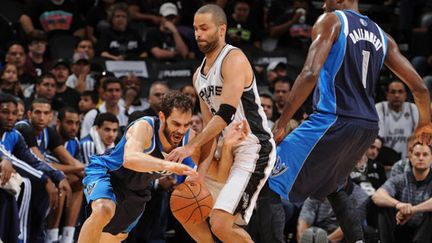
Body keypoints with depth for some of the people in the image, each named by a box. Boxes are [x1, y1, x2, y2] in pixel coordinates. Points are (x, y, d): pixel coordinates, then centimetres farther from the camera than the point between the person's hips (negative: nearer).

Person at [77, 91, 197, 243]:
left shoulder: (189, 138, -18)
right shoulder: (144, 127, -36)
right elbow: (130, 159, -56)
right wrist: (168, 165, -69)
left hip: (138, 190, 7)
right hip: (105, 173, -7)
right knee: (104, 210, -38)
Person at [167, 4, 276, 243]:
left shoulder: (234, 59, -14)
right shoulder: (199, 74, 14)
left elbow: (226, 114, -24)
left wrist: (191, 147, -26)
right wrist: (203, 165, 1)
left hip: (254, 149, -10)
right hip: (227, 149, 10)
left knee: (221, 224, -21)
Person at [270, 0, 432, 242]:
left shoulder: (331, 21, -3)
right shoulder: (381, 35, 15)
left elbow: (311, 74, -17)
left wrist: (281, 124, -15)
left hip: (334, 120, -7)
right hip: (369, 126, 7)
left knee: (272, 182, -2)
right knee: (331, 184, 30)